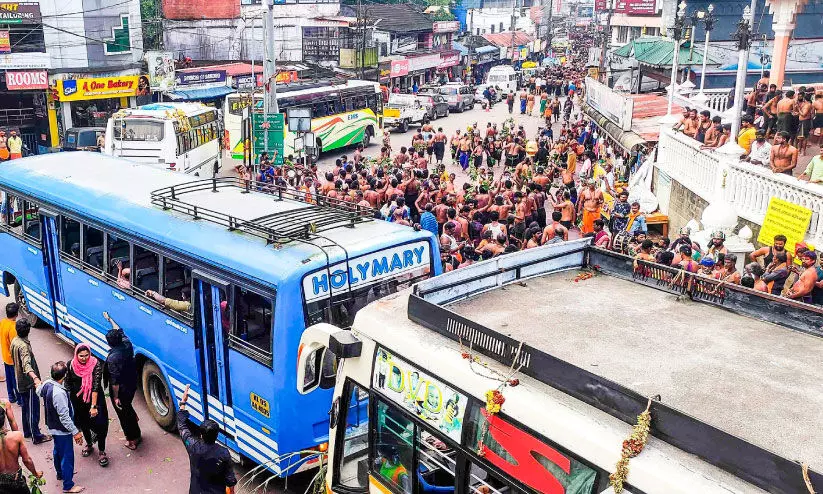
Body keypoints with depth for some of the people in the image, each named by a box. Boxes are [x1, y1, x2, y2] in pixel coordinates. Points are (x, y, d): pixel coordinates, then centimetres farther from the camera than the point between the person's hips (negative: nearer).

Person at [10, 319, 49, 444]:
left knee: (26, 407, 21)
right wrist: (35, 378, -58)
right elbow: (26, 364, -41)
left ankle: (27, 432, 34)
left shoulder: (14, 341, 2)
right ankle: (36, 436, 7)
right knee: (33, 409, 0)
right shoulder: (23, 346, -27)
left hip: (20, 381, 9)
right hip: (29, 382, -9)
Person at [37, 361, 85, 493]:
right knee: (67, 456, 6)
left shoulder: (46, 384, -9)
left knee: (58, 451, 29)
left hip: (53, 427, 9)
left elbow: (39, 391, 18)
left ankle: (60, 473, 51)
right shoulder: (59, 393, -35)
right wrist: (75, 432, -22)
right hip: (62, 430, -9)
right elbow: (64, 417, -30)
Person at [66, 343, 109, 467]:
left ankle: (101, 452, 9)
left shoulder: (96, 364, -21)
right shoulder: (71, 364, -10)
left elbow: (96, 385, -23)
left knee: (100, 424, -6)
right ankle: (89, 445, 44)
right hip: (77, 400, 4)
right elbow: (67, 383, 5)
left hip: (95, 399, -4)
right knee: (83, 424, 20)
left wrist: (93, 406, -26)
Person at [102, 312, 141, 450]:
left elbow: (115, 381, -27)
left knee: (123, 413, 12)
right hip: (132, 386, 7)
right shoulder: (127, 345, -11)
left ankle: (132, 440, 25)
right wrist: (109, 319, 24)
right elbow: (119, 330, 10)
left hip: (121, 391, -7)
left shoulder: (112, 358, -30)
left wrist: (116, 397, -17)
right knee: (128, 409, 30)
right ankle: (137, 435, 44)